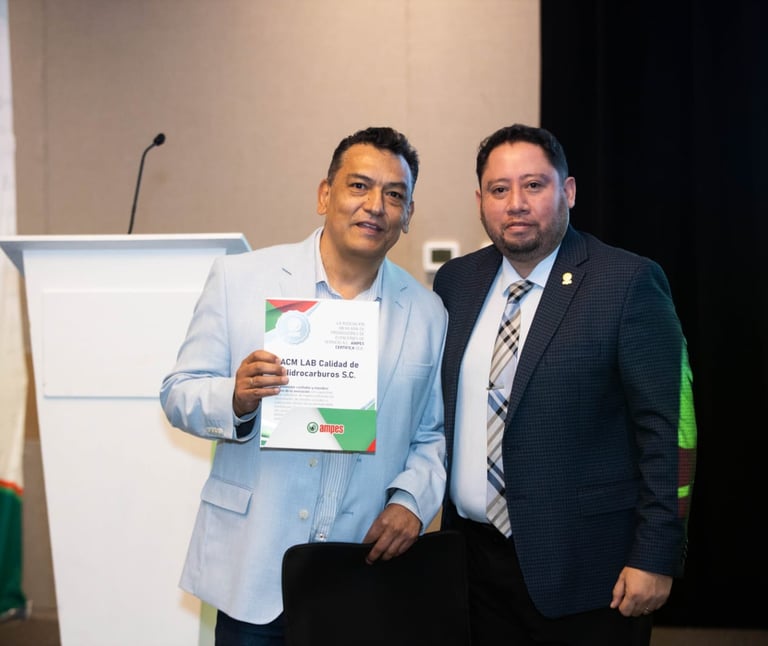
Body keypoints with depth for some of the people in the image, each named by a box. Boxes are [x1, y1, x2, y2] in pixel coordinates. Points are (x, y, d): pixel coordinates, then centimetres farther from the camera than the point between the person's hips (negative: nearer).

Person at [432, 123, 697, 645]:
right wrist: (435, 516, 7)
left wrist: (655, 558, -13)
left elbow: (668, 428, -11)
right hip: (475, 556, 5)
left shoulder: (630, 283, -10)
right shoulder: (455, 281, 6)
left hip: (584, 567, -4)